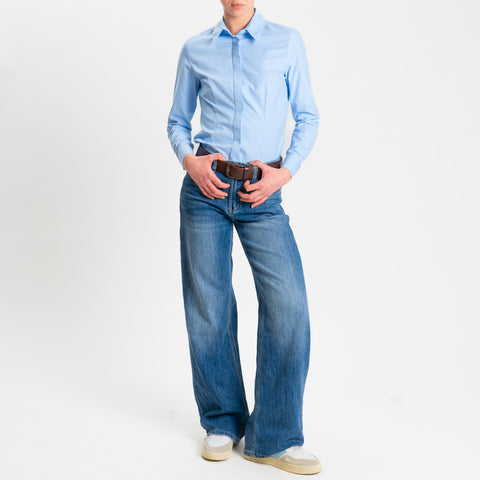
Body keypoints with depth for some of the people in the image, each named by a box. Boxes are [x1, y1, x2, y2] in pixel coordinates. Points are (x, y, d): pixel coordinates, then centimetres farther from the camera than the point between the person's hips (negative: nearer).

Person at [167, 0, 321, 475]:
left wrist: (285, 172, -6)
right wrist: (188, 158, -4)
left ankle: (274, 438, 1)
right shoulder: (194, 49, 11)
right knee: (207, 308, 3)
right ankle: (222, 422, 21)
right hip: (206, 187, 1)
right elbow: (177, 120, 16)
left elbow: (307, 117, 8)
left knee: (289, 304, -13)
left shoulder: (287, 42, 9)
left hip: (261, 194, -1)